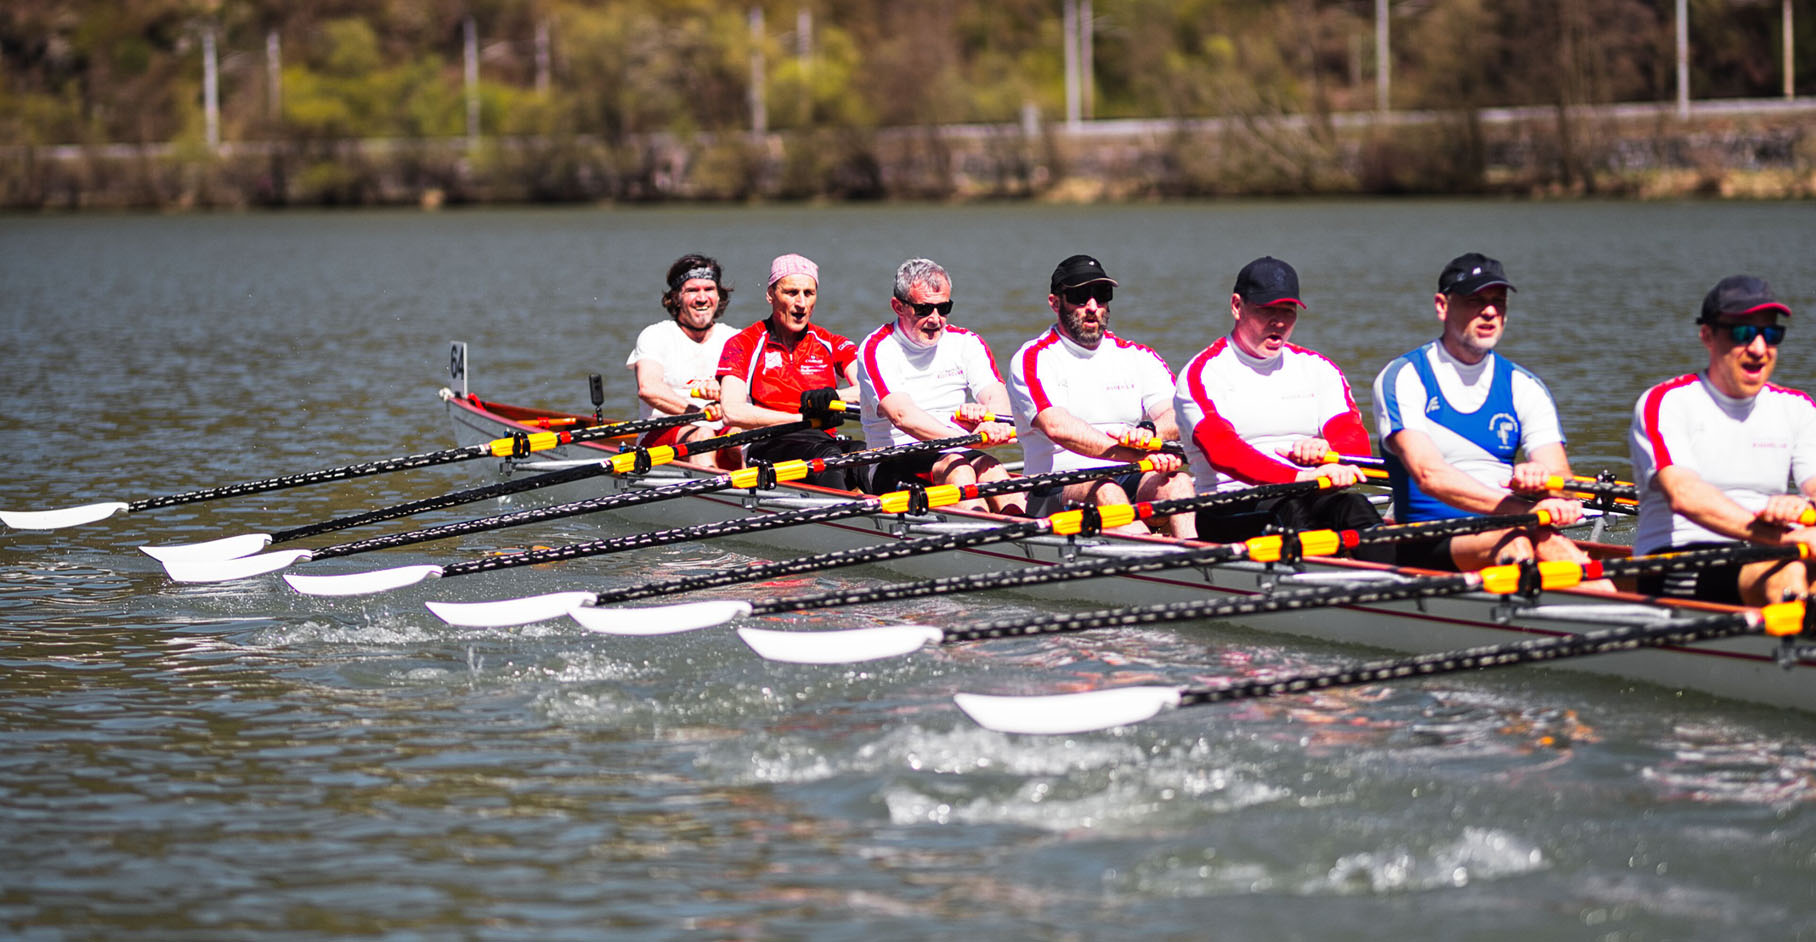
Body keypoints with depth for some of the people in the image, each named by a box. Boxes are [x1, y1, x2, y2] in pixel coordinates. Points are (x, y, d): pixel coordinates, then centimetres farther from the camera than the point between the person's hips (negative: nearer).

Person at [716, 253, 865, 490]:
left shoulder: (831, 344, 19)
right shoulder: (743, 344, 9)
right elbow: (732, 412, -7)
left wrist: (833, 397, -19)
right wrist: (804, 417, -12)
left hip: (827, 441, 4)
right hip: (767, 447, -4)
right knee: (826, 452, -37)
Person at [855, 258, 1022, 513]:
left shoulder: (966, 343, 11)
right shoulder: (877, 349, -4)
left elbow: (995, 394, -5)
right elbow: (902, 416, -20)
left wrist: (993, 422, -32)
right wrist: (967, 438, -35)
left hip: (961, 457, 4)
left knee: (989, 467, -29)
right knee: (957, 468, -32)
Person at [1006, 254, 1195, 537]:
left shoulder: (1139, 357, 17)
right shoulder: (1034, 359, 2)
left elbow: (1176, 418, 2)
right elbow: (1057, 427, -16)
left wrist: (1148, 431, -25)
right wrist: (1139, 454, -27)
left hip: (1132, 482, 4)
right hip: (1058, 490, -4)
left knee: (1176, 481, -27)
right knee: (1105, 490, -35)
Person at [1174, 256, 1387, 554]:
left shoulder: (1318, 369, 19)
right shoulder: (1202, 373, 2)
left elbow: (1358, 443, 7)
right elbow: (1222, 451, -16)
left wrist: (1327, 450, -20)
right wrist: (1300, 477, -31)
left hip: (1313, 499, 3)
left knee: (1351, 506, -31)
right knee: (1290, 508, -36)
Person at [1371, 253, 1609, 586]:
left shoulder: (1524, 388, 14)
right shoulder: (1403, 379, 0)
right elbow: (1429, 476, -16)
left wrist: (1542, 479, -25)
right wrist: (1525, 509, -28)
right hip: (1429, 546, -3)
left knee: (1552, 544, -32)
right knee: (1514, 542, -34)